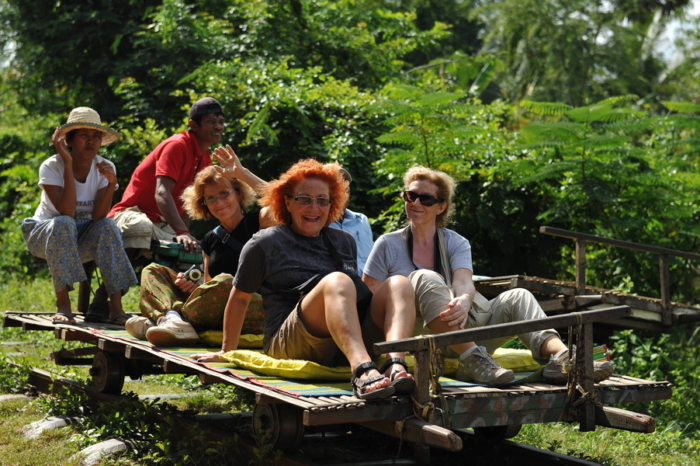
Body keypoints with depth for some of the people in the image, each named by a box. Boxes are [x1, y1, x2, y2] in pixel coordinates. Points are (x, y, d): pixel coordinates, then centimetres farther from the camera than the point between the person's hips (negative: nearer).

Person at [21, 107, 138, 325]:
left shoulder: (105, 168, -10)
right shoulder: (52, 167, -19)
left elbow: (98, 216, -21)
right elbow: (66, 212, -32)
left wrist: (111, 183, -35)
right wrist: (68, 164, -33)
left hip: (83, 241, 3)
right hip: (45, 235, -3)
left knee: (108, 226, -28)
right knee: (63, 224, -36)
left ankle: (116, 307, -31)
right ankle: (63, 305, -33)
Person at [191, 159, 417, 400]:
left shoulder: (345, 242, 25)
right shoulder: (266, 243, 10)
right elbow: (240, 297, 16)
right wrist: (227, 351, 21)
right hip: (288, 343, -5)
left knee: (399, 284, -19)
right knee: (336, 281, -33)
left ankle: (395, 365, -48)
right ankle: (364, 371, -59)